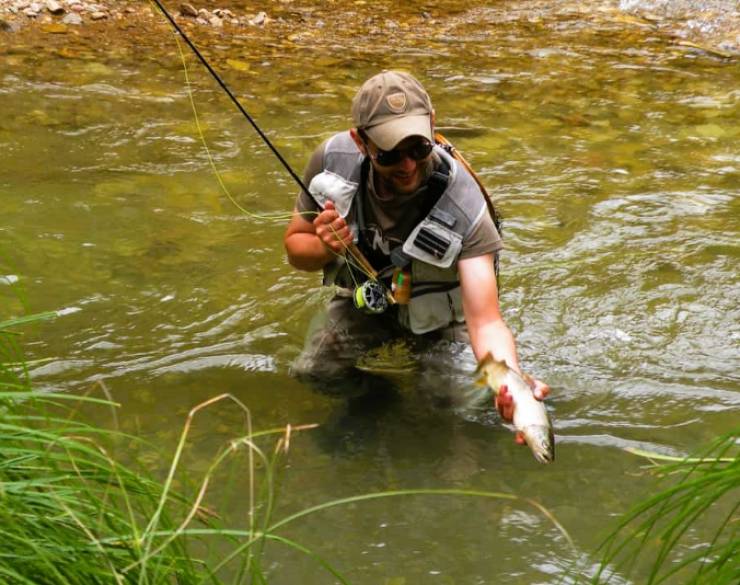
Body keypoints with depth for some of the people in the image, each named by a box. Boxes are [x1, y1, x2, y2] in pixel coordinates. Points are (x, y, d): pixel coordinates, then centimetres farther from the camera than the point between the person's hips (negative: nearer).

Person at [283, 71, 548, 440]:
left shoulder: (464, 207, -37)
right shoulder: (333, 160, -27)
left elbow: (486, 322, -43)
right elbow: (295, 247, -9)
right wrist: (324, 248, -35)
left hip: (436, 314, -2)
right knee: (314, 372, -15)